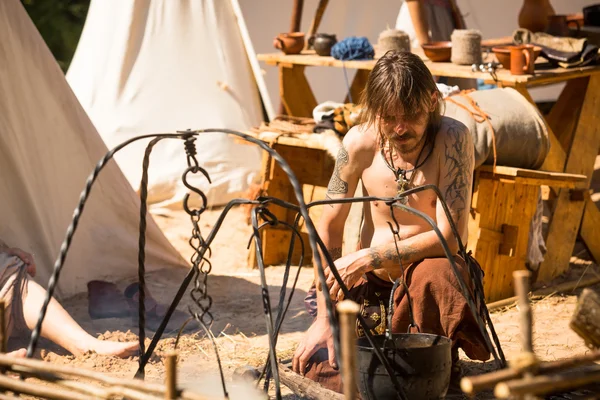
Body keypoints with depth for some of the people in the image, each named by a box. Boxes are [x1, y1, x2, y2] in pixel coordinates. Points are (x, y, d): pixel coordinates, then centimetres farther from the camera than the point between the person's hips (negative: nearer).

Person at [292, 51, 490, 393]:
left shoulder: (453, 139, -19)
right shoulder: (360, 143, -10)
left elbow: (451, 236, -24)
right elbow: (329, 227, -2)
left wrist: (366, 258, -23)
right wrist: (325, 318, -6)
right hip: (371, 285, 3)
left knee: (432, 273, -39)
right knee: (319, 370, -15)